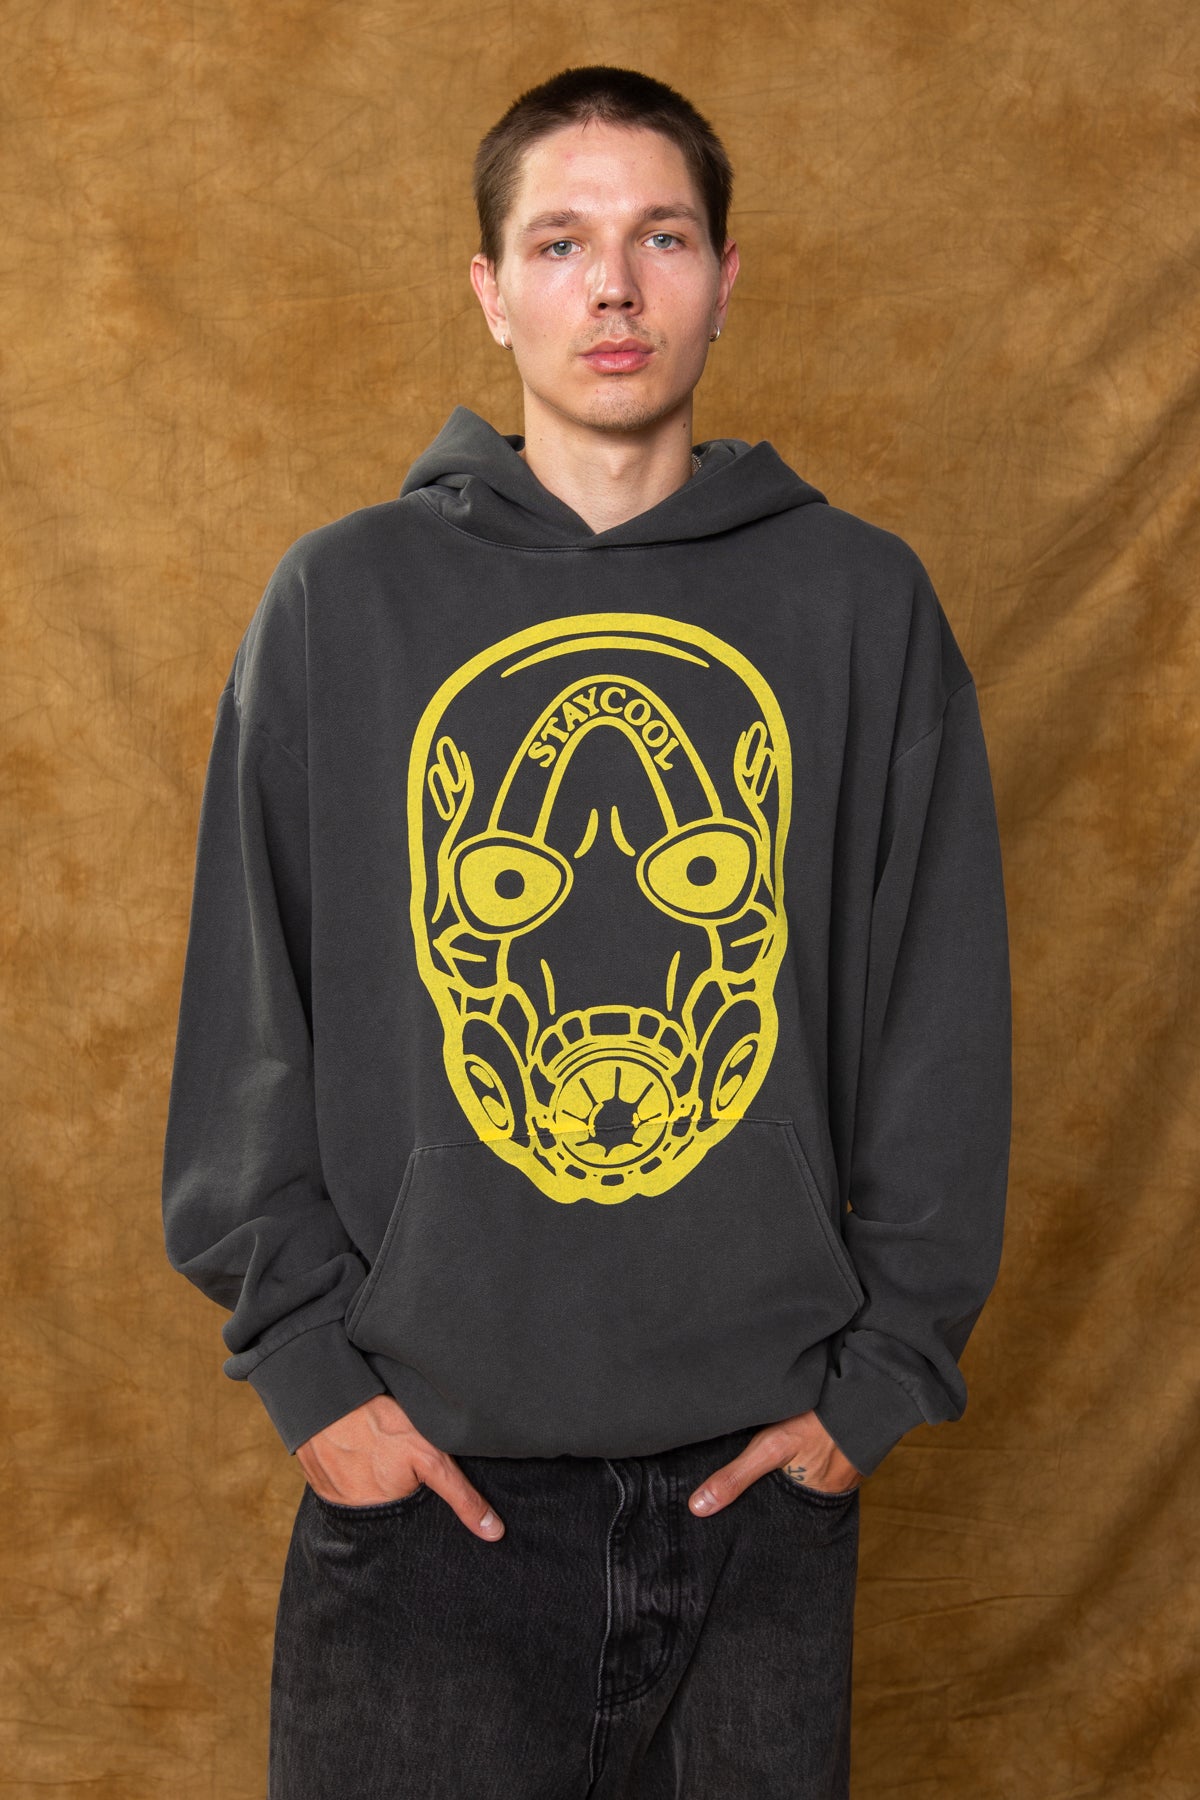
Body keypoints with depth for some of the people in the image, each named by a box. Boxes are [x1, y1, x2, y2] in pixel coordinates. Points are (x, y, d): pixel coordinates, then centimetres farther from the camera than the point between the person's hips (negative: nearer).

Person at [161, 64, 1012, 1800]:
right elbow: (246, 1023, 2)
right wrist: (304, 1360, -4)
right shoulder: (340, 599, 1)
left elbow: (945, 1026, 3)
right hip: (423, 1463, 0)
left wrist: (885, 1368, -1)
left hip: (766, 1466, 1)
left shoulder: (862, 600, 2)